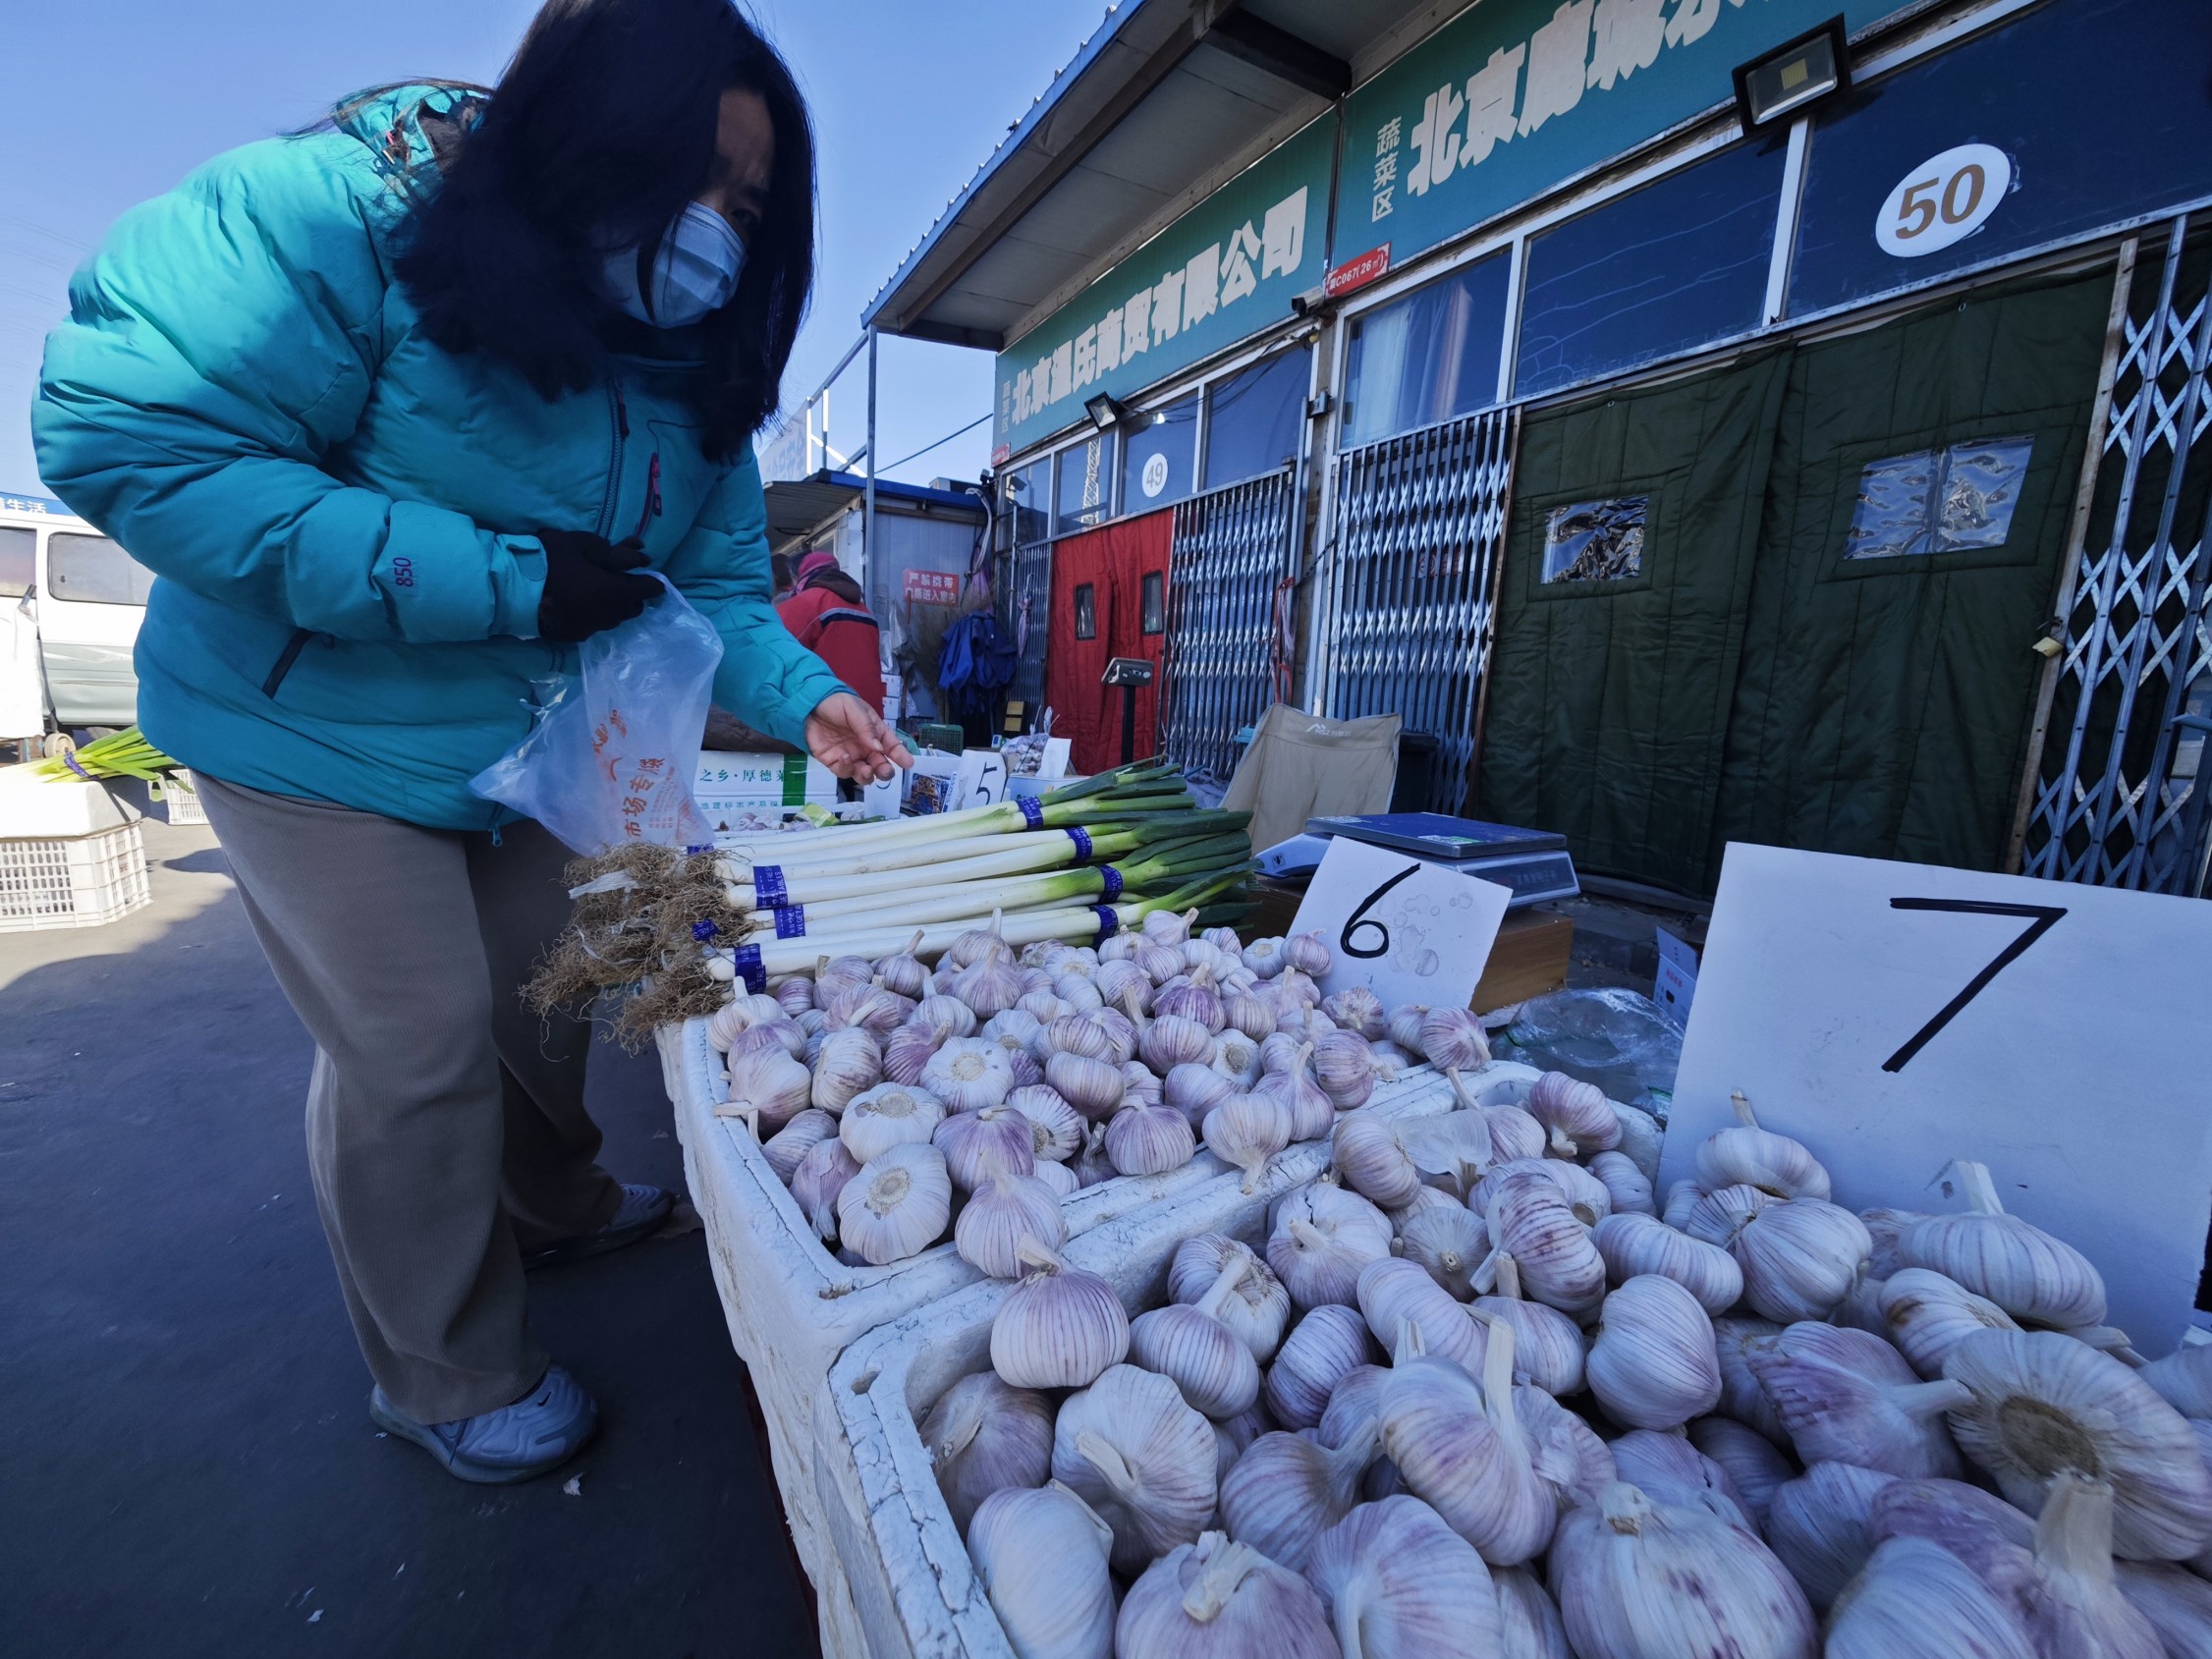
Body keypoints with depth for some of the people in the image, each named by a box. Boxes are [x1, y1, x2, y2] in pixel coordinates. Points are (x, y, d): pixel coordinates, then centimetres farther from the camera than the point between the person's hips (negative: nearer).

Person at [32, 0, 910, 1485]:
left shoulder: (693, 375, -2)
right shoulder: (339, 211, -20)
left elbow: (717, 583, -2)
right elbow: (122, 433, -25)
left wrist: (803, 698, -22)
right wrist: (510, 579, -31)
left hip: (535, 752, 6)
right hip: (321, 732, -6)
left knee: (545, 997, 18)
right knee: (418, 1048, -3)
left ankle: (558, 1209, 47)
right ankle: (451, 1380, 23)